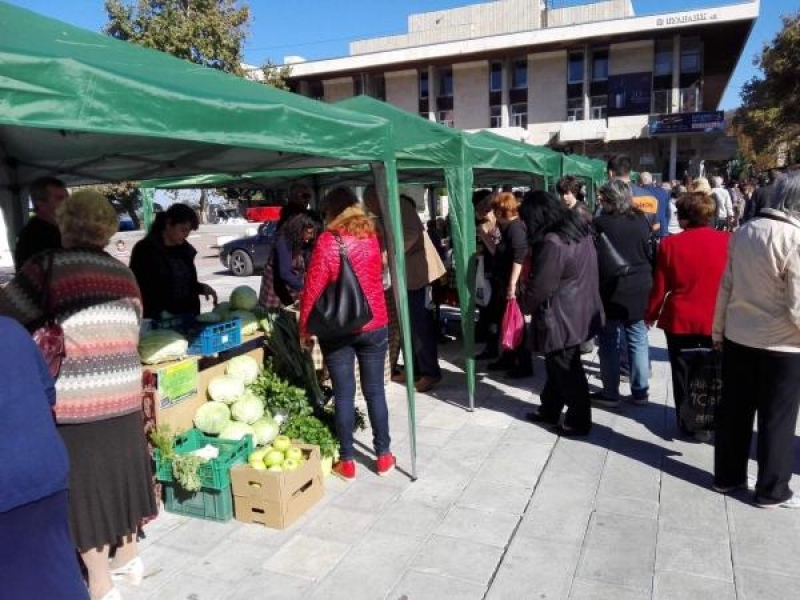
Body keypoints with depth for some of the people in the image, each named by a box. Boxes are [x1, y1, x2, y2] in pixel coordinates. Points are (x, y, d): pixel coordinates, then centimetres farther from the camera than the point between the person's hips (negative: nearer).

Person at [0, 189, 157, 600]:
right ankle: (128, 557, 37)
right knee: (119, 471, 19)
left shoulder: (47, 266, -7)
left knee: (84, 485, 8)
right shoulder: (123, 272, 8)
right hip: (123, 392, 5)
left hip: (73, 398, -5)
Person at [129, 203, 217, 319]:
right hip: (157, 320, -5)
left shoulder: (185, 250, 11)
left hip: (186, 317, 6)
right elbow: (137, 289, -9)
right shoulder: (145, 249, -7)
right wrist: (160, 314, -20)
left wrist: (202, 288, 0)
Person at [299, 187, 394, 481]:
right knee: (375, 391, 12)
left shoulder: (327, 241, -10)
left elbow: (313, 289, -11)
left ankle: (347, 461, 15)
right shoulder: (372, 235, 4)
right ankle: (383, 455, 21)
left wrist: (304, 328, -2)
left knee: (344, 394, 5)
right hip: (375, 324, 3)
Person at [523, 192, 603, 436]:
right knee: (558, 365, 21)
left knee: (567, 371, 6)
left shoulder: (552, 242, -25)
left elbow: (539, 287, -21)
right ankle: (549, 409, 36)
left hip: (561, 318, -9)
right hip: (579, 312, 9)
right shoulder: (579, 230, 4)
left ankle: (579, 421, 21)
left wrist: (526, 304, 0)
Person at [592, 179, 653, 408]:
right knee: (638, 341, 12)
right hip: (640, 289, 4)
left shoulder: (600, 223, -13)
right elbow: (649, 253, 12)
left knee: (610, 343, 5)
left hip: (612, 290, -4)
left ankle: (610, 393, 12)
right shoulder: (641, 220, 2)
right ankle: (640, 391, 20)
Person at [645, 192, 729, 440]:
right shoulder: (728, 241, -8)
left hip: (680, 319, -2)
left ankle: (690, 423, 20)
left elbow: (659, 286, -7)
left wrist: (651, 314, 7)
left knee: (684, 374, 12)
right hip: (717, 320, 2)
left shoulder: (671, 244, -12)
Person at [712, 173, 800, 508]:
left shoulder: (745, 231, -1)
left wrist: (718, 329, 14)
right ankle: (772, 490, 23)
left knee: (734, 412, 15)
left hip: (737, 337, 6)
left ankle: (727, 477, 28)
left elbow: (726, 286, 5)